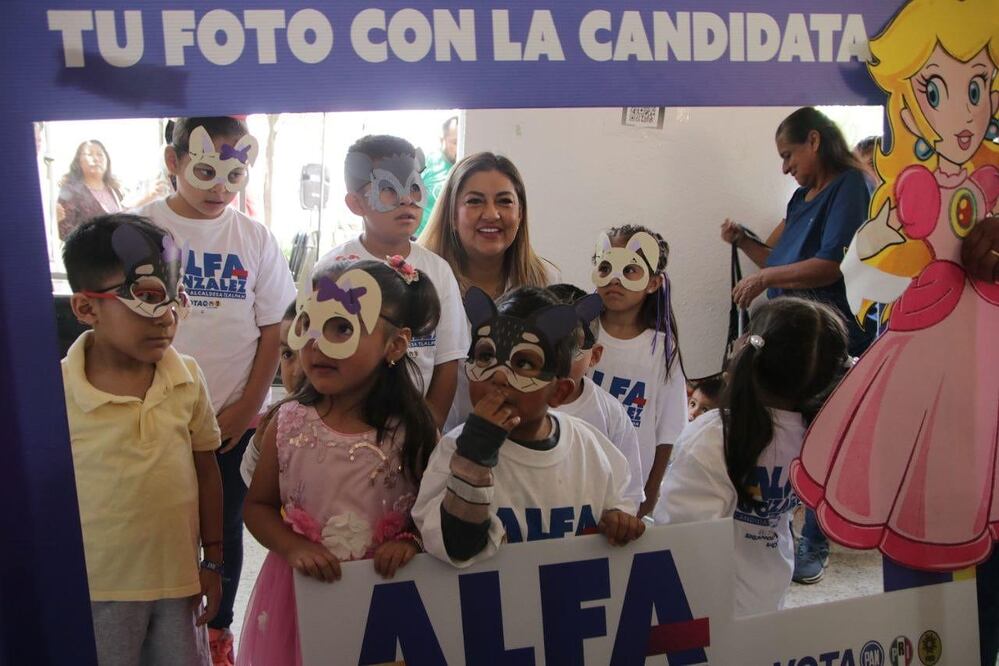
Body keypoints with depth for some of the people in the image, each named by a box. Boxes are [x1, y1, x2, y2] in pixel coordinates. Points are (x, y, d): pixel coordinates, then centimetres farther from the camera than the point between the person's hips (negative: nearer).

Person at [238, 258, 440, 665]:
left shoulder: (414, 431, -13)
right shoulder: (289, 423, -8)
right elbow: (258, 505, 3)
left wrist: (411, 541, -18)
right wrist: (292, 547, -13)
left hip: (385, 591, -1)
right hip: (298, 592, 1)